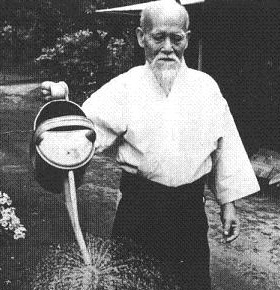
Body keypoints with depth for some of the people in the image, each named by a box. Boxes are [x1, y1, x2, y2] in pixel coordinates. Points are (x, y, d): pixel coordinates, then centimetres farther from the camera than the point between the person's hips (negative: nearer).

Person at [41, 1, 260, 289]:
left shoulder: (206, 86, 1)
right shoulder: (123, 87, -6)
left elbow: (224, 145, 7)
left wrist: (228, 203, 9)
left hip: (190, 208, 2)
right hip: (139, 208, -2)